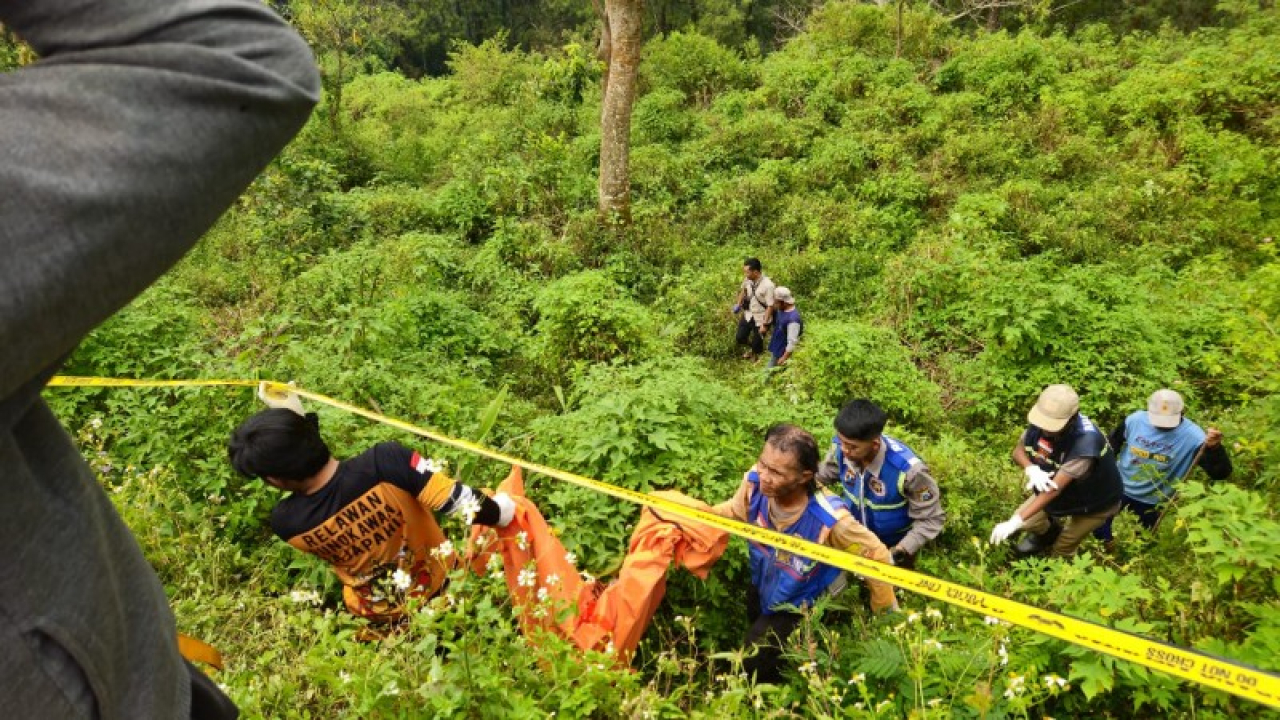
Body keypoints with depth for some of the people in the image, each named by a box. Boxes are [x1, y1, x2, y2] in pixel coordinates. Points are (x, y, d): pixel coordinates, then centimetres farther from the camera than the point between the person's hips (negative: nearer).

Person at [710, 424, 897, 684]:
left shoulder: (829, 520, -44)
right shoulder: (755, 482, -33)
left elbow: (876, 555, -25)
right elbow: (733, 512, -9)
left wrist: (885, 613, -10)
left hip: (803, 607, -4)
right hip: (763, 589, 5)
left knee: (755, 665, -1)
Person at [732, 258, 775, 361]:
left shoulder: (768, 285, -30)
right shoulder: (747, 279, -13)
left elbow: (770, 306, -23)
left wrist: (765, 324, -21)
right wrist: (738, 304, 14)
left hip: (761, 319, -5)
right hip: (748, 314, 5)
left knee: (756, 343, 9)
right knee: (740, 338, 15)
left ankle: (756, 353, 44)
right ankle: (751, 347, 47)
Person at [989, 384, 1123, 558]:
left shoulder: (1086, 441, -43)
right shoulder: (1041, 423, -25)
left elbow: (1055, 488, -43)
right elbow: (1018, 450, -12)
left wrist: (1014, 522, -47)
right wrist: (1031, 469, -37)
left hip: (1095, 503, -5)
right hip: (1067, 491, 5)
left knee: (1061, 552, 6)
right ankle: (1049, 532, 35)